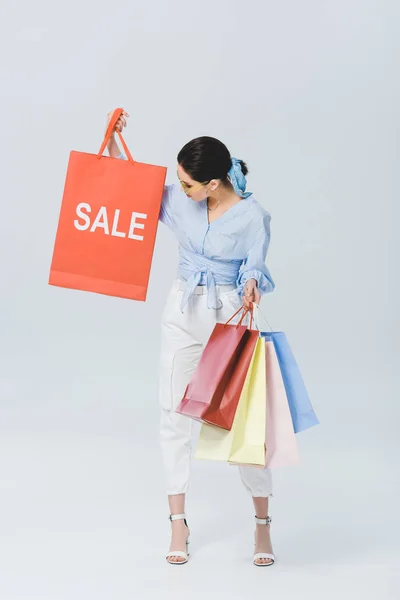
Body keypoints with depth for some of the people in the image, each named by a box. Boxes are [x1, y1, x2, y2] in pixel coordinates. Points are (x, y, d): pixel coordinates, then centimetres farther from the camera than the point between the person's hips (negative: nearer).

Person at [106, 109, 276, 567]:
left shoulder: (251, 215, -13)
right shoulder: (179, 200, -2)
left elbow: (253, 267, -10)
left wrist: (250, 289, -32)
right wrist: (113, 140, -4)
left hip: (229, 314, -4)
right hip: (183, 312, 4)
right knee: (174, 413, 2)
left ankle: (262, 524, 12)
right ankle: (177, 522, 11)